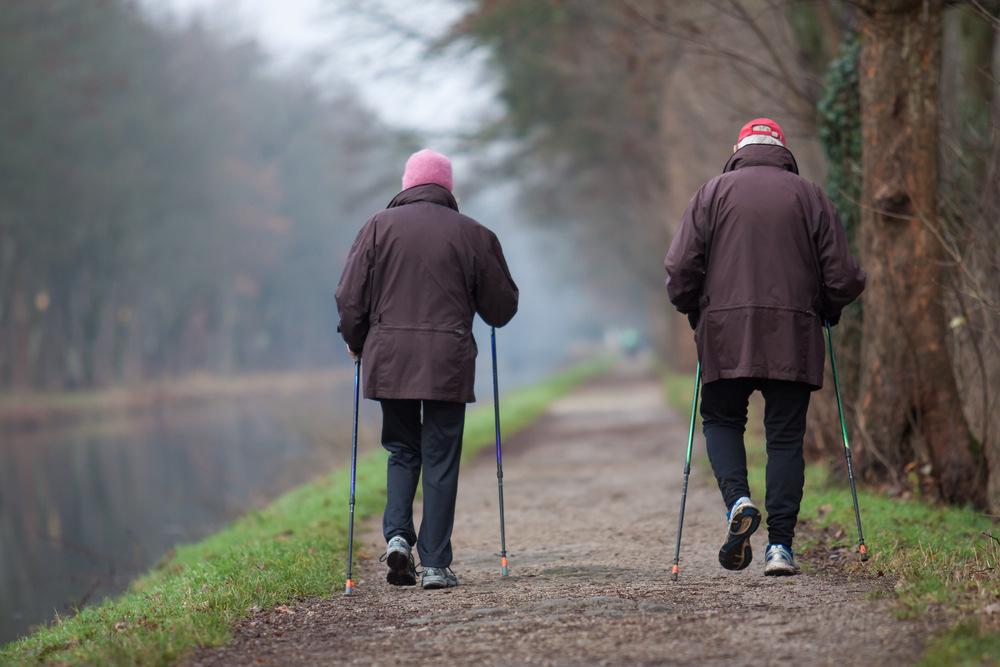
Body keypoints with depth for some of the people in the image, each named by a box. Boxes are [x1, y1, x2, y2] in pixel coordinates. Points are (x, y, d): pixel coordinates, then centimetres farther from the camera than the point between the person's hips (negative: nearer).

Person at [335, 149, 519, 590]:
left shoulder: (379, 226, 2)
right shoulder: (472, 234, 1)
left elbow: (350, 298, 1)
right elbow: (502, 306, 8)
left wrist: (356, 343, 18)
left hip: (388, 360, 1)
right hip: (448, 364, -1)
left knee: (402, 451, 17)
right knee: (441, 459, 5)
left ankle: (397, 534, -2)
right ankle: (435, 564, 3)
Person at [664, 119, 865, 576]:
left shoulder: (713, 192, 7)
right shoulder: (810, 196, 8)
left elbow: (680, 268, -1)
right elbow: (843, 277, 4)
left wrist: (694, 313, 15)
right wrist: (827, 311, 23)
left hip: (726, 332, 0)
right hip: (793, 334, 0)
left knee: (721, 420, 15)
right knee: (785, 436, 5)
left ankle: (737, 499, -11)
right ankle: (780, 545, -2)